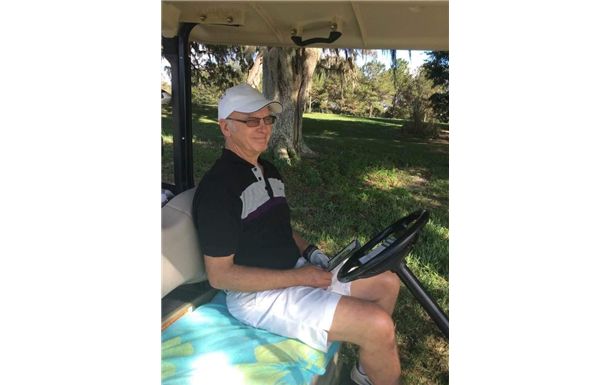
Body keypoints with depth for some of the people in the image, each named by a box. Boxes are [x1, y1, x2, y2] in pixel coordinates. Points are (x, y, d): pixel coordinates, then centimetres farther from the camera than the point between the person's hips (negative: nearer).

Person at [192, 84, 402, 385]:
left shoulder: (269, 171, 9)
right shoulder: (218, 187, -20)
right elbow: (219, 275, -20)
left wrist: (309, 251, 0)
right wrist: (299, 277, -21)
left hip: (295, 269, 9)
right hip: (258, 293, -9)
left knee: (387, 283, 10)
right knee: (378, 325, -20)